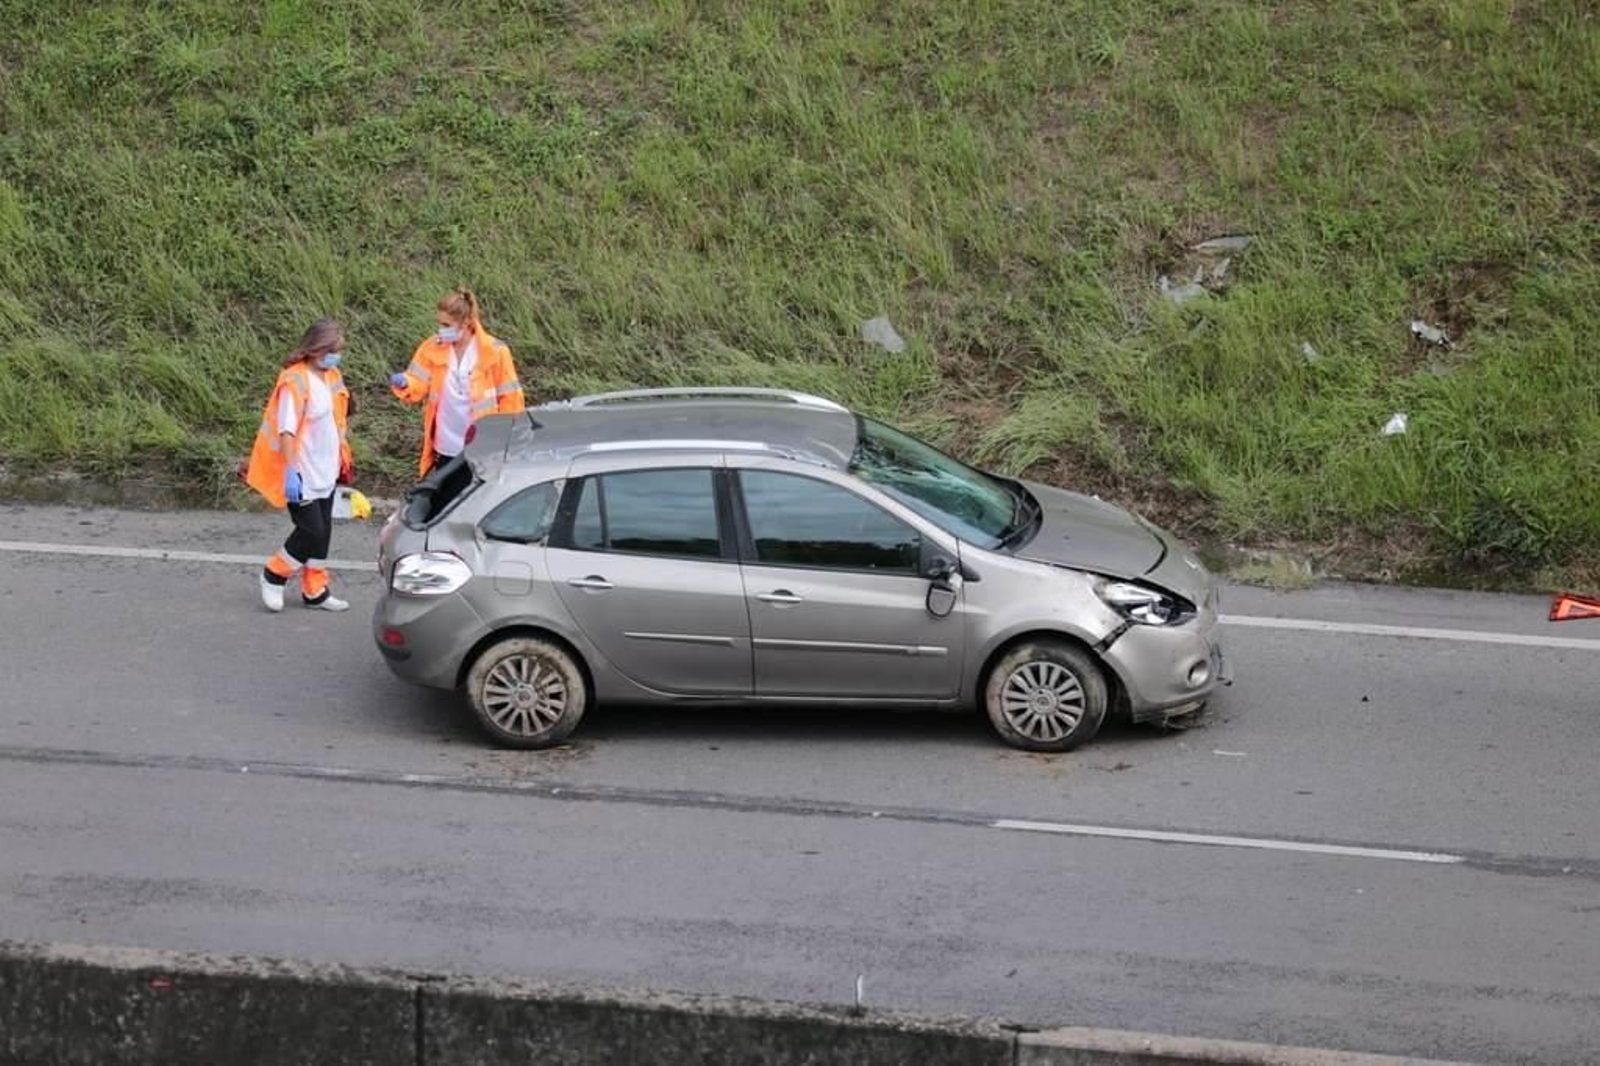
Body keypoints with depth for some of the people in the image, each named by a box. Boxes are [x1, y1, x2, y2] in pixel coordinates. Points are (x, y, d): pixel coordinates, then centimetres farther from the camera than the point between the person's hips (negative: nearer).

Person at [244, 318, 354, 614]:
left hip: (326, 473, 8)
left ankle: (315, 591, 22)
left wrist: (342, 462, 18)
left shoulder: (332, 377, 6)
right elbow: (286, 431, -22)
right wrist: (290, 472, -26)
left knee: (322, 532, 11)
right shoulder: (295, 381, -19)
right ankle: (274, 575, 14)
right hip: (303, 475, -8)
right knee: (312, 531, -8)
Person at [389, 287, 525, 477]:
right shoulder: (432, 348, -1)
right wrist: (404, 384, -27)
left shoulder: (494, 351, -10)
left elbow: (509, 398, -4)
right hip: (446, 448, 3)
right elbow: (418, 387, -3)